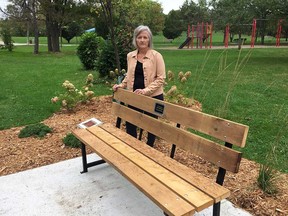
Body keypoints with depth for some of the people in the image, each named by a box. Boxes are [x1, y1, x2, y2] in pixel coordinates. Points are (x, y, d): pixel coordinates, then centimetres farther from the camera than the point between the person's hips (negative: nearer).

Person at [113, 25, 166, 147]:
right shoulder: (130, 56, 5)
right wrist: (122, 85, 1)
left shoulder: (156, 56, -9)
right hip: (134, 97, 4)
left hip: (153, 97, -4)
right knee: (130, 123, 10)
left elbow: (161, 78, -13)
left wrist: (146, 90, -22)